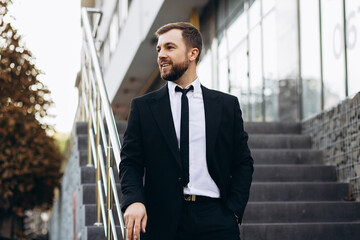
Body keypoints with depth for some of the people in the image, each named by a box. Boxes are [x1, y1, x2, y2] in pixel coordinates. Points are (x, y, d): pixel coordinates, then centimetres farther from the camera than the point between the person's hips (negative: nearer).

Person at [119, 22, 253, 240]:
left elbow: (243, 162, 11)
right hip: (162, 221, 0)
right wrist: (134, 201, -13)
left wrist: (233, 210, -2)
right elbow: (130, 162, 6)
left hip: (215, 220, 0)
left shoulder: (227, 105, 11)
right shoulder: (143, 107, 10)